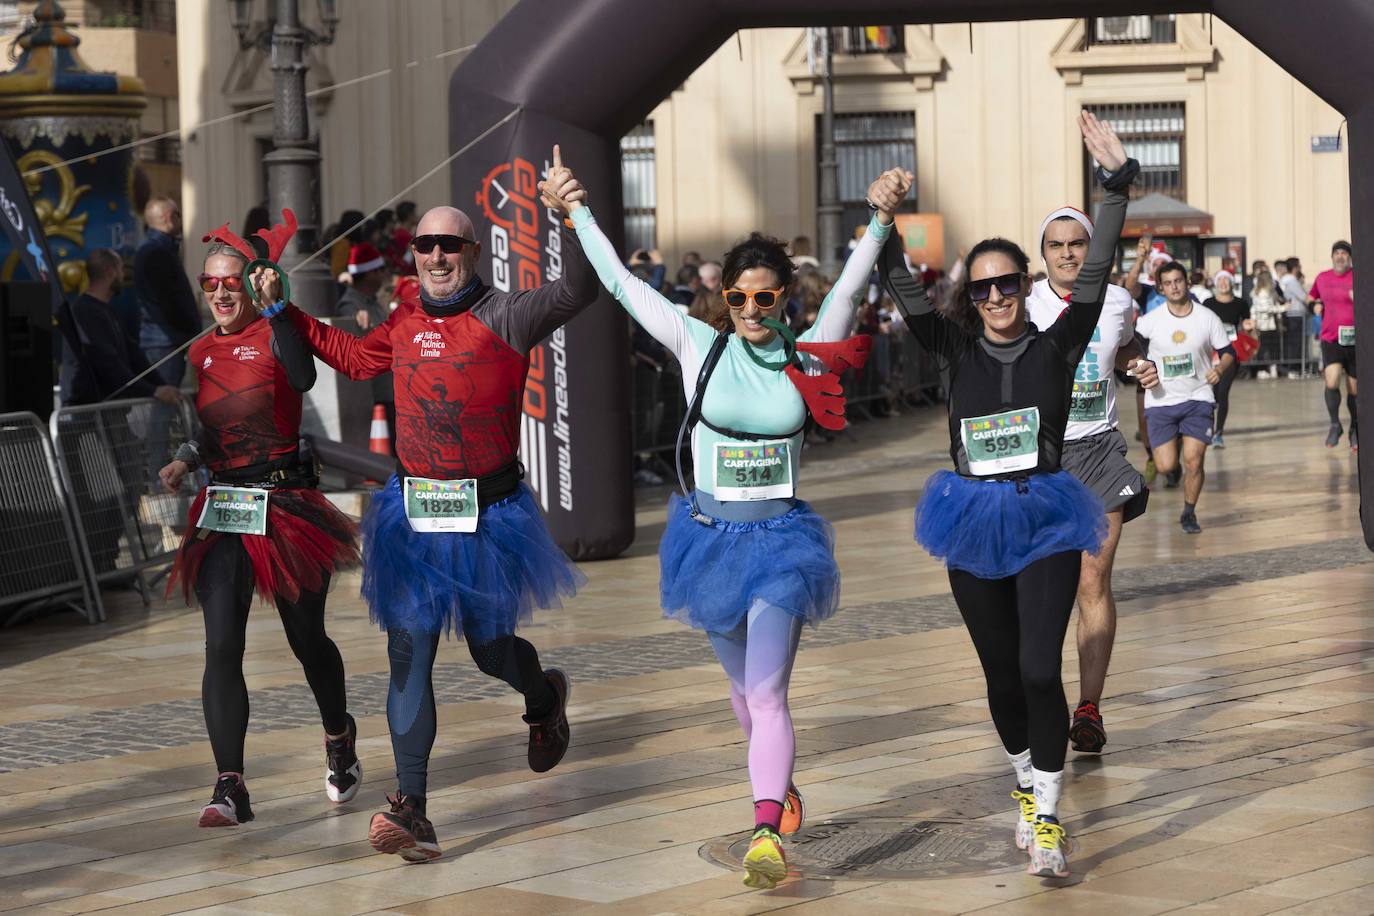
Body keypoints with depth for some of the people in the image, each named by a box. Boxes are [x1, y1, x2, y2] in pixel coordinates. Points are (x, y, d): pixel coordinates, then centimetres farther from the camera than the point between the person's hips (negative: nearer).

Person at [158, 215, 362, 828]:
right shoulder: (200, 353, 10)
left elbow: (304, 377, -28)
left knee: (306, 637, 8)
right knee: (222, 646, -10)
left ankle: (339, 736, 38)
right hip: (222, 511, 4)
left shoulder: (273, 335, -5)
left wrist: (274, 309, -33)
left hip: (287, 505, -4)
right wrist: (182, 461, -1)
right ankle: (229, 786, -10)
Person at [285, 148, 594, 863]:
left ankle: (545, 696, 50)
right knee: (409, 654, -3)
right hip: (413, 514, 4)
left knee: (489, 648, 13)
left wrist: (572, 217, -35)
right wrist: (287, 313, 23)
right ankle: (411, 810, -2)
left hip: (488, 513, -4)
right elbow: (354, 357, 26)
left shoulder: (502, 317, -9)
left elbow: (576, 292, -22)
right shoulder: (405, 322, 7)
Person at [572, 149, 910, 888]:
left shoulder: (806, 355, -1)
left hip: (780, 539, -2)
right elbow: (620, 281, -1)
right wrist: (577, 210, -2)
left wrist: (880, 218, -25)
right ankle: (780, 785, 41)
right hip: (711, 536, 2)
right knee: (745, 686, 17)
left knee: (767, 692, -13)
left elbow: (849, 289, -12)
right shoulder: (698, 346, -3)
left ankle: (767, 834, -22)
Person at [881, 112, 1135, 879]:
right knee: (1001, 671, 12)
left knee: (1040, 667, -12)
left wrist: (1117, 182, -20)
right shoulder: (959, 350, 3)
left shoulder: (1058, 346, -2)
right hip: (975, 525, 2)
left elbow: (1097, 272, -11)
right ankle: (1027, 783, 33)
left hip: (1044, 519, -2)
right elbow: (905, 289, -4)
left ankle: (1047, 814, -3)